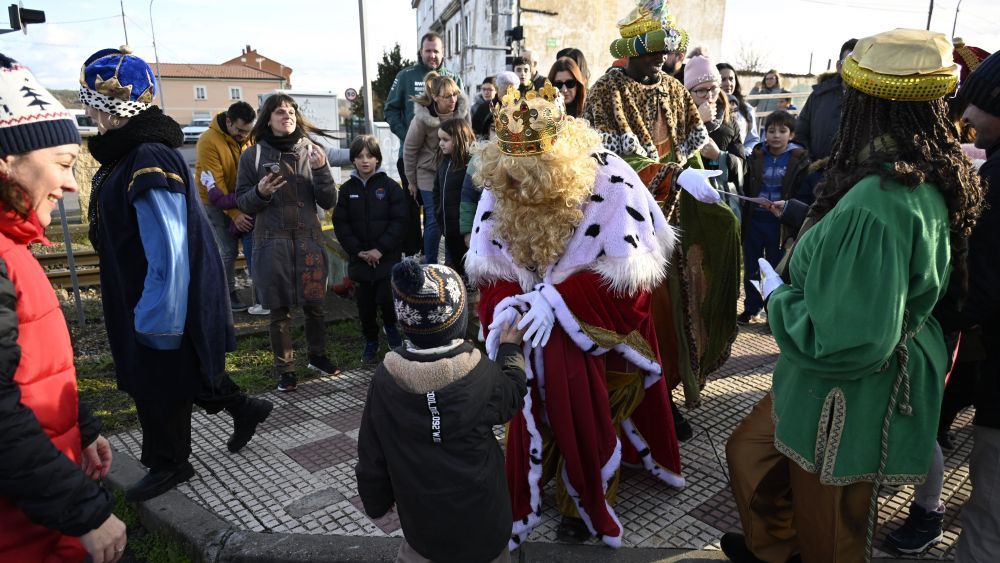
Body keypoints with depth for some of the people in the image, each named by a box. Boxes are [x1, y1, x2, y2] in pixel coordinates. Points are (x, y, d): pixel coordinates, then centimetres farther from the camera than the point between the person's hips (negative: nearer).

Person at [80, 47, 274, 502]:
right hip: (142, 298, 9)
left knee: (159, 383, 9)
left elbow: (168, 255, -29)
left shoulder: (148, 163, -27)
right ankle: (244, 409, 36)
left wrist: (158, 323, -24)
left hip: (163, 305, -9)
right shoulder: (128, 154, 5)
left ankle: (168, 465, 31)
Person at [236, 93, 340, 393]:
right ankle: (285, 368, 19)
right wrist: (260, 193, -16)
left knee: (314, 305, 10)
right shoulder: (253, 155, 0)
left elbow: (329, 202, 2)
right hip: (272, 241, -1)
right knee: (280, 310, 5)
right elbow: (243, 202, 5)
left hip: (309, 238, 1)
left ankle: (317, 356, 31)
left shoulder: (311, 151, 3)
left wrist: (321, 169, -13)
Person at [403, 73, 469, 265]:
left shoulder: (463, 111, -10)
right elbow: (409, 149, -7)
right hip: (430, 175, -3)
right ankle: (430, 264, 10)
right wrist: (412, 181, 0)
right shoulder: (422, 118, -18)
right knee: (435, 221, -6)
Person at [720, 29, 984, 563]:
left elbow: (847, 341, -31)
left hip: (849, 398, -9)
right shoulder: (928, 181, -2)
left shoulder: (877, 204, -32)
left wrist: (779, 297, -16)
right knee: (748, 449, 25)